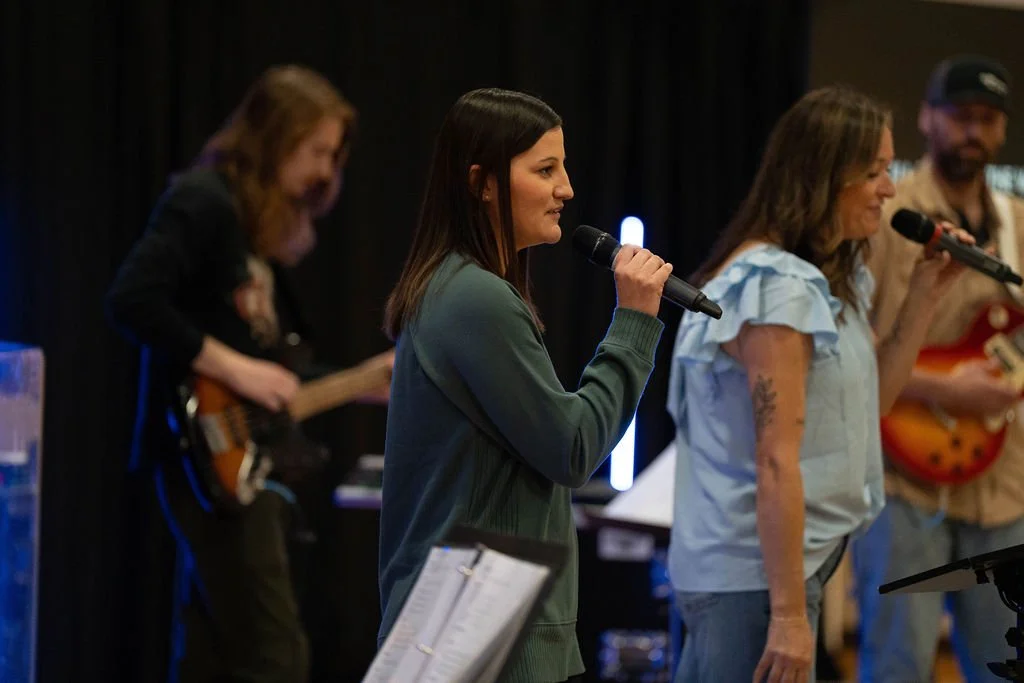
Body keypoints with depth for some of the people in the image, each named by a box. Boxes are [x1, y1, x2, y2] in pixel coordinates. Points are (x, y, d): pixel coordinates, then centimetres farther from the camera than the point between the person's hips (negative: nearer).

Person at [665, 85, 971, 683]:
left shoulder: (831, 280, 13)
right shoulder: (777, 287, -18)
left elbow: (869, 401, 19)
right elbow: (776, 461, -21)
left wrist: (925, 297, 10)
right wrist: (788, 613, -23)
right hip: (754, 581, -10)